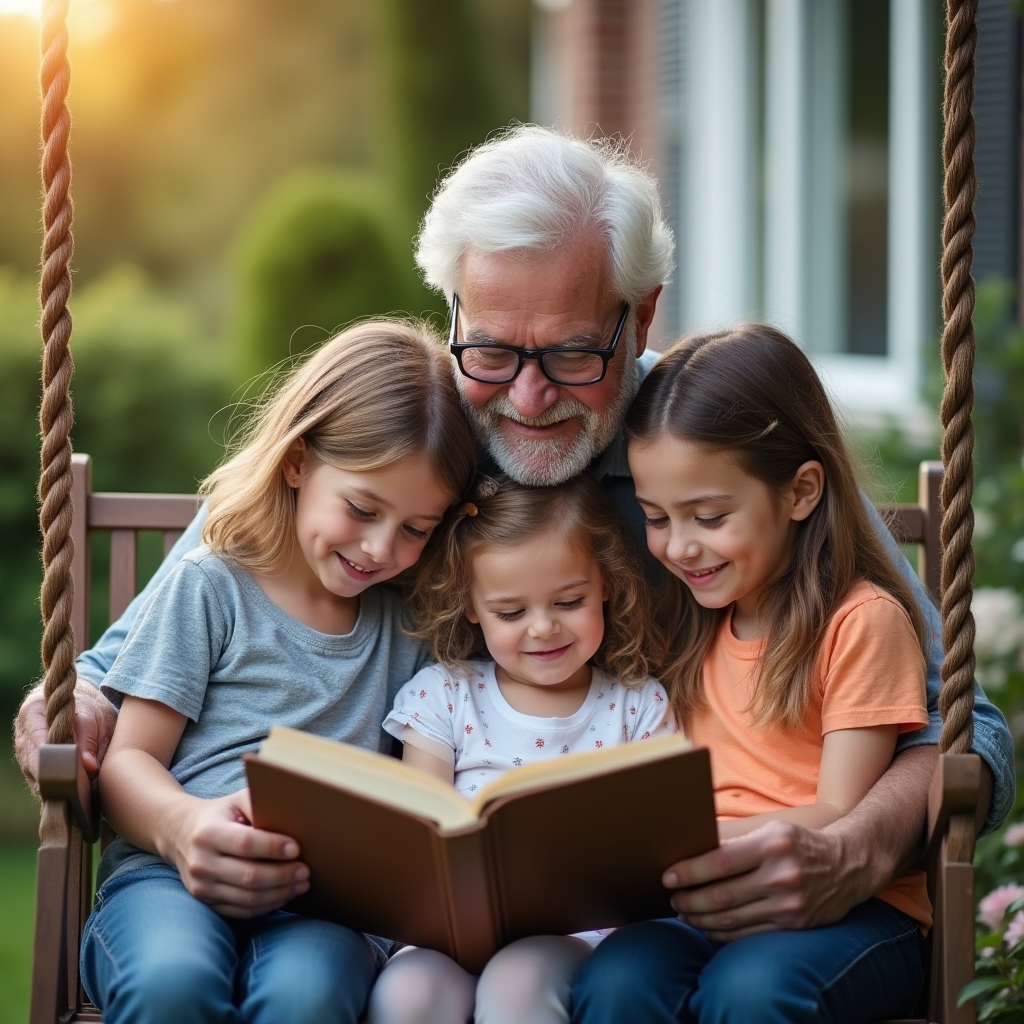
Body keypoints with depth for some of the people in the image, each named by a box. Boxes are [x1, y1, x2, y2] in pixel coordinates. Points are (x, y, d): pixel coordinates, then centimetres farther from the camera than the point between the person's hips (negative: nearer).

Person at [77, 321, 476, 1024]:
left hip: (333, 893, 2)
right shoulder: (211, 586, 9)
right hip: (170, 872, -1)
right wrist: (181, 825, -19)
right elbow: (129, 760, 5)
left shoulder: (408, 618, 20)